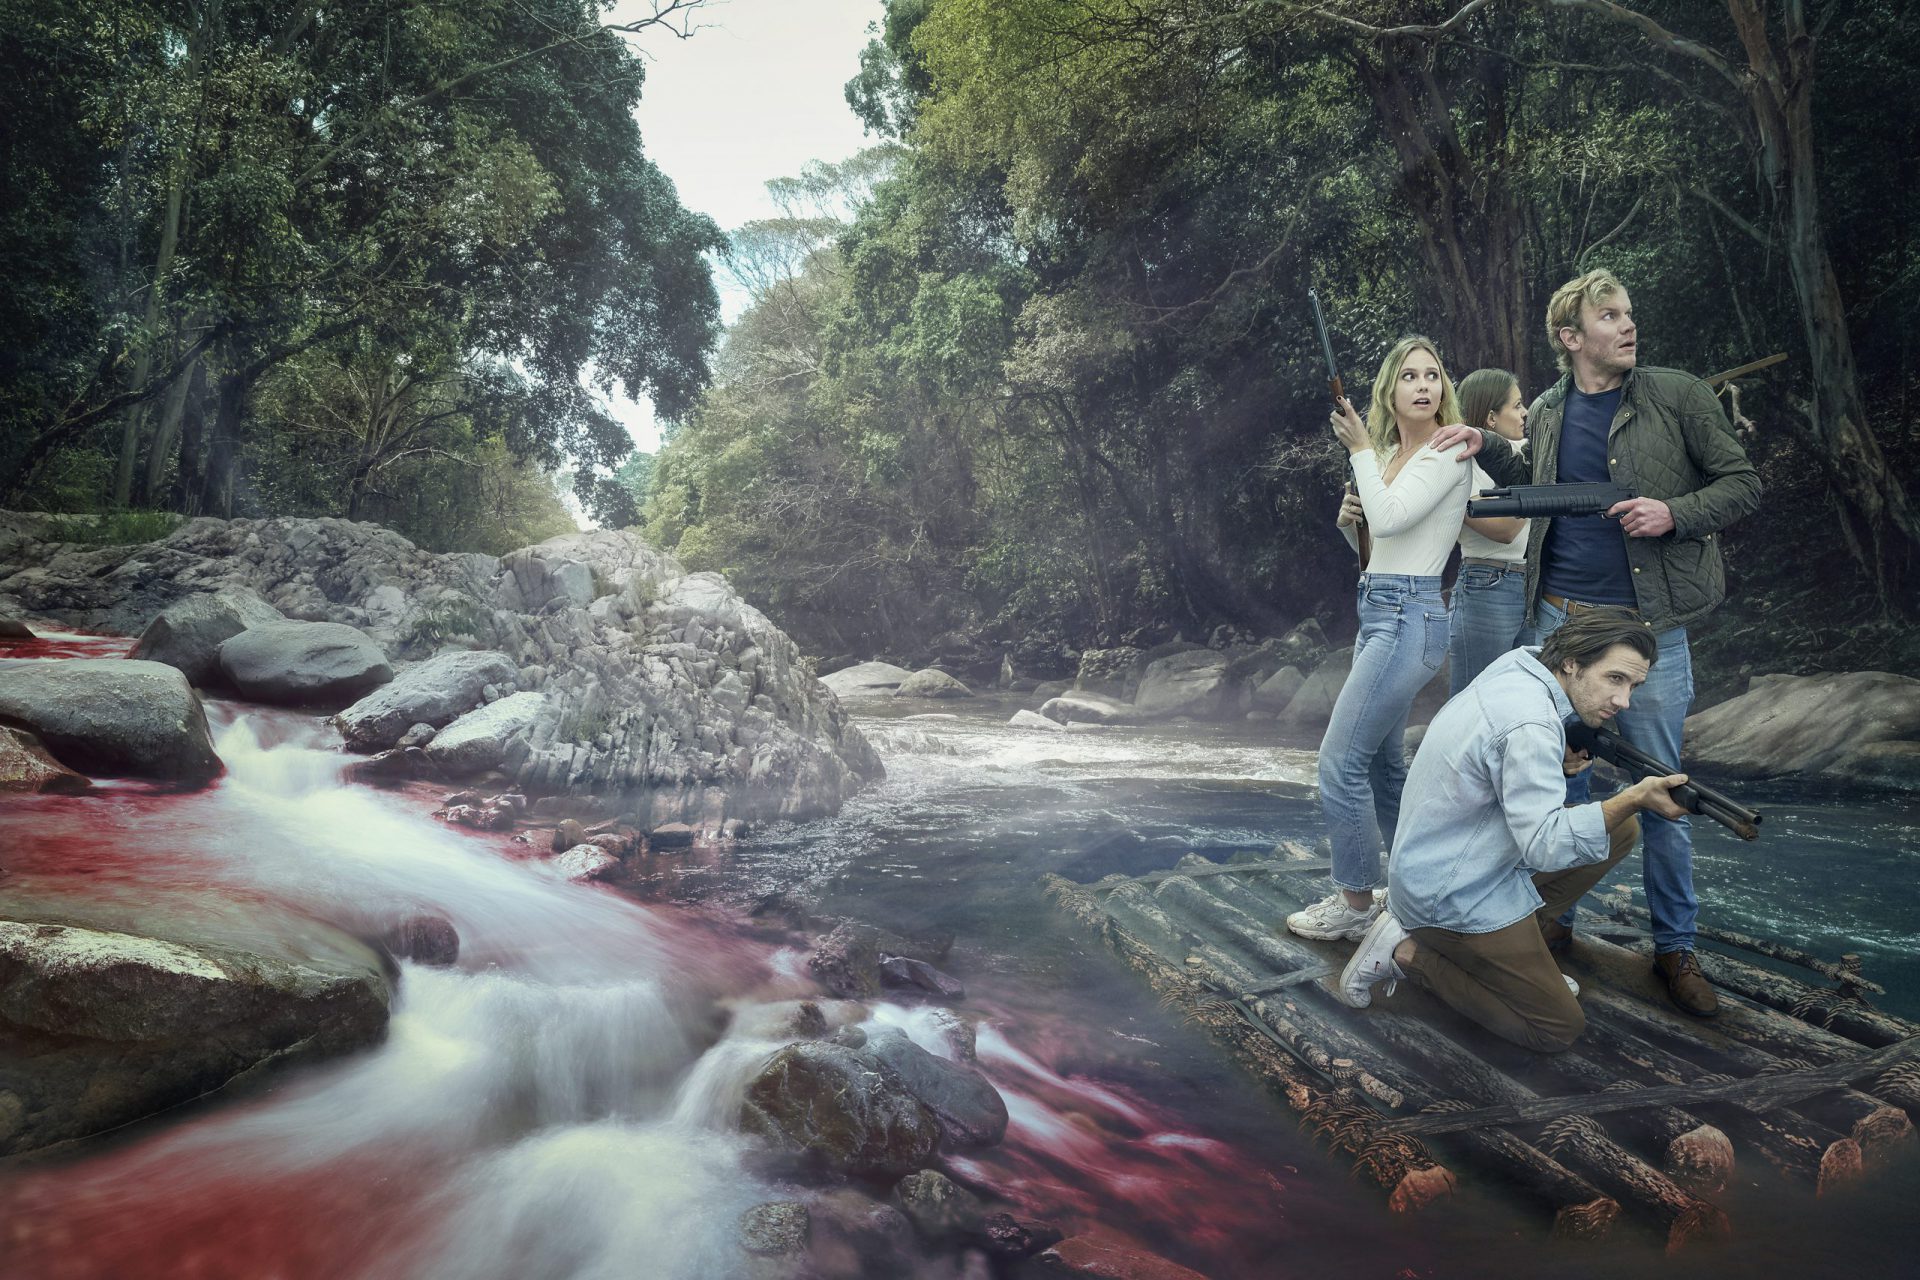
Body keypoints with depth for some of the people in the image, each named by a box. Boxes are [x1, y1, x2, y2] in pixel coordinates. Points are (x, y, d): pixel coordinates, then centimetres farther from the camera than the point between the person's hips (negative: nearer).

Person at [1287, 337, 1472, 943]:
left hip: (1411, 617, -9)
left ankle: (1355, 904, 2)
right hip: (1377, 613, 9)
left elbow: (1389, 519, -21)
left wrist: (1360, 448, -11)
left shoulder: (1449, 452, -9)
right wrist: (1350, 516, 2)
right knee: (1382, 763, 15)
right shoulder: (1391, 454, 15)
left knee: (1340, 762, -9)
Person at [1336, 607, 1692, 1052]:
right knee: (1560, 1030, -2)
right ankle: (1409, 954, 1)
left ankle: (1518, 946, 13)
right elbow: (1545, 847, -31)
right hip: (1452, 897, -10)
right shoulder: (1531, 725, -30)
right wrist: (1633, 799, -38)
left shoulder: (1520, 663, -2)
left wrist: (1554, 763, -5)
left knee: (1621, 828, 9)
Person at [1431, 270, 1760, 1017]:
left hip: (1648, 625, -3)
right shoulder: (1548, 413, 7)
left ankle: (1675, 948, 17)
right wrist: (1485, 449, 11)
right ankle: (1554, 921, 27)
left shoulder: (1678, 397, -4)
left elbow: (1744, 484, -2)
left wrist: (1674, 513, -18)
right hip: (1560, 619, 3)